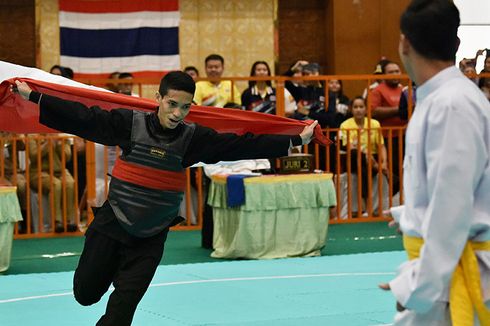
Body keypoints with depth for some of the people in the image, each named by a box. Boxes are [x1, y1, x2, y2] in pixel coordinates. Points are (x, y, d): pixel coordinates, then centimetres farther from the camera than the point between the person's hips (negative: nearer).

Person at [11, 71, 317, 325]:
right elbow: (82, 118, -15)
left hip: (151, 237, 1)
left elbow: (243, 144, -5)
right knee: (85, 293, 10)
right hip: (111, 226, 0)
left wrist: (296, 140, -5)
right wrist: (32, 96, -20)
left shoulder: (194, 137, -7)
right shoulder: (131, 123, -13)